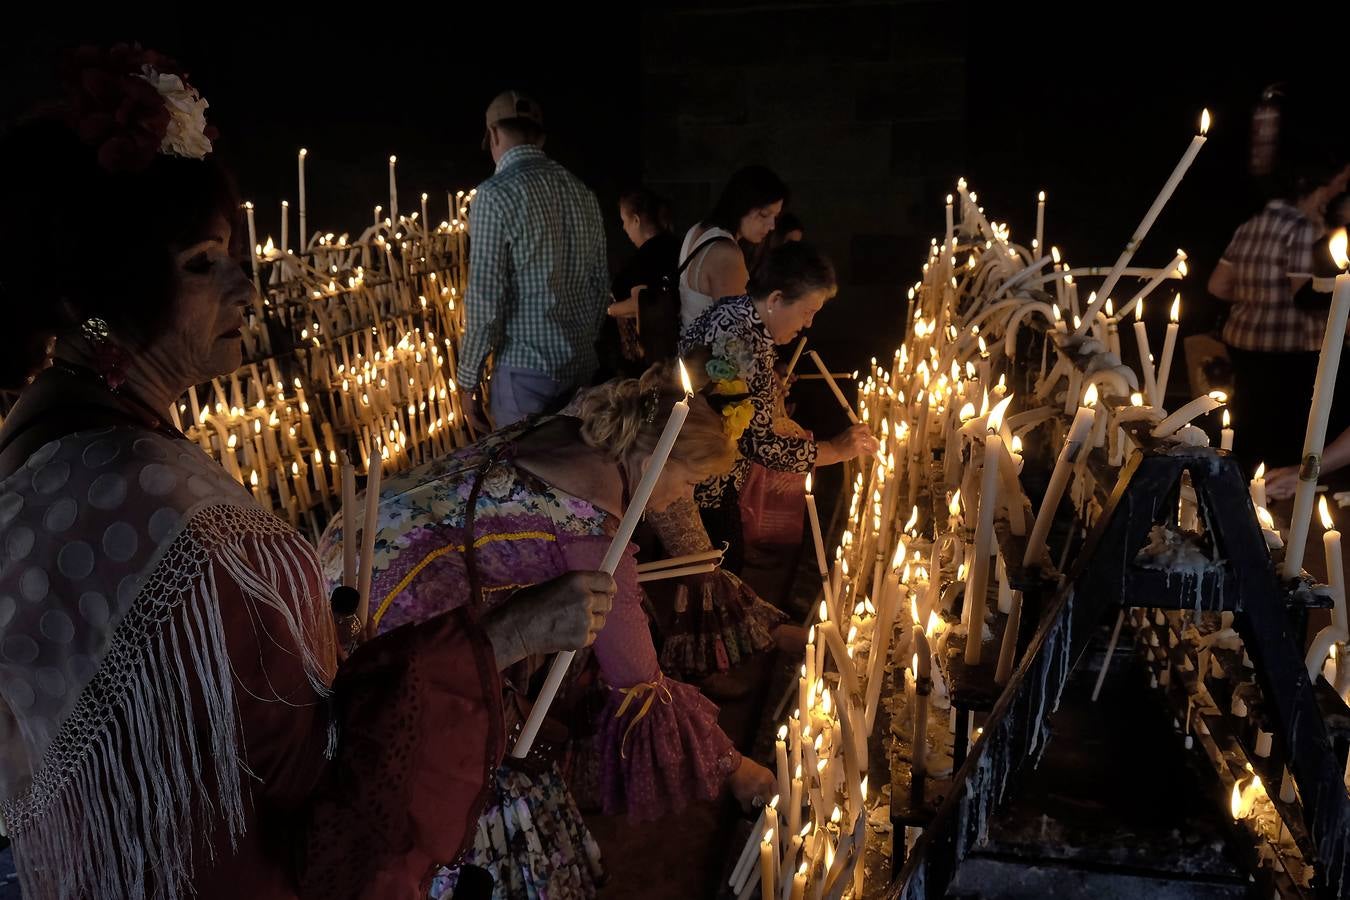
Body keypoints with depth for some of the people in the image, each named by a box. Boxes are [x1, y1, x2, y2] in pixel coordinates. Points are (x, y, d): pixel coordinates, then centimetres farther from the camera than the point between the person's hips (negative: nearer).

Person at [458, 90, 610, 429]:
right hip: (581, 364, 6)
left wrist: (469, 379, -7)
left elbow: (485, 299, -15)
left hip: (525, 368, -6)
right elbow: (601, 284, 12)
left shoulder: (496, 195, -13)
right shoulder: (582, 192, 7)